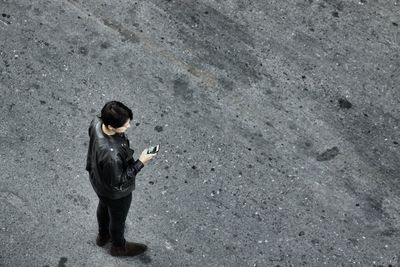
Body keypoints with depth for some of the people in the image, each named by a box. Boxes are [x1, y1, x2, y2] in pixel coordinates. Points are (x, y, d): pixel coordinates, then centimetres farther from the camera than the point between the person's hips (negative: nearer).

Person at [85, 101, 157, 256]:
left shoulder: (96, 122, -26)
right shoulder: (111, 155, -48)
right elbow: (118, 183, -29)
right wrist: (140, 162, -27)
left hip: (98, 180, 7)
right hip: (115, 193, -7)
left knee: (103, 207, 35)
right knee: (117, 219, 25)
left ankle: (103, 236, 66)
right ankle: (119, 247, 56)